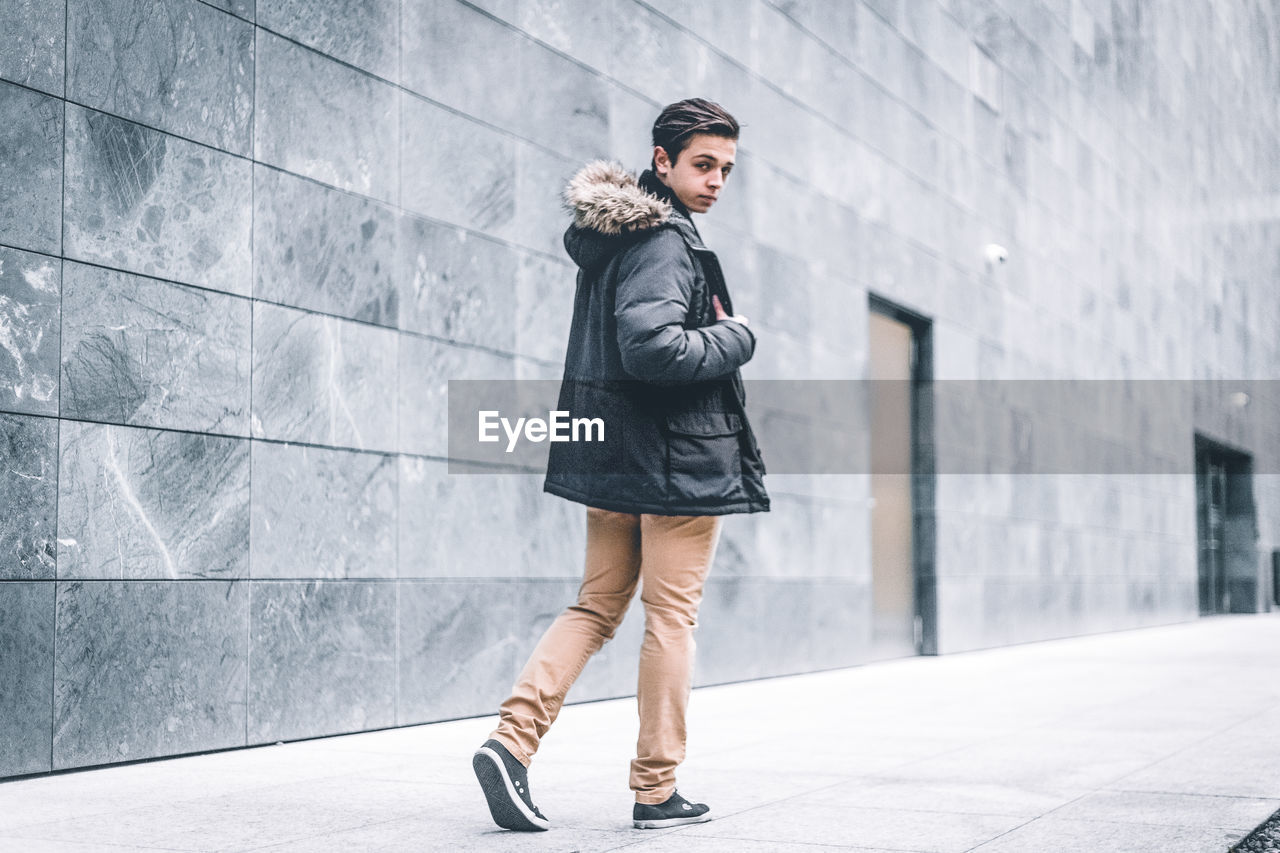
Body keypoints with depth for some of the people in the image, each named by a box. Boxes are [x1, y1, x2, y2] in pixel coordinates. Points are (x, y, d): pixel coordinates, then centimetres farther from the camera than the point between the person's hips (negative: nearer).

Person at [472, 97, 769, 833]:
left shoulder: (611, 234, 15)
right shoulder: (666, 244, -15)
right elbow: (653, 347, -28)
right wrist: (738, 338, -14)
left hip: (613, 455, 9)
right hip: (678, 460, -9)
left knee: (597, 607, 12)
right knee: (673, 617, 1)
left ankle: (513, 741, 0)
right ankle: (657, 789, 9)